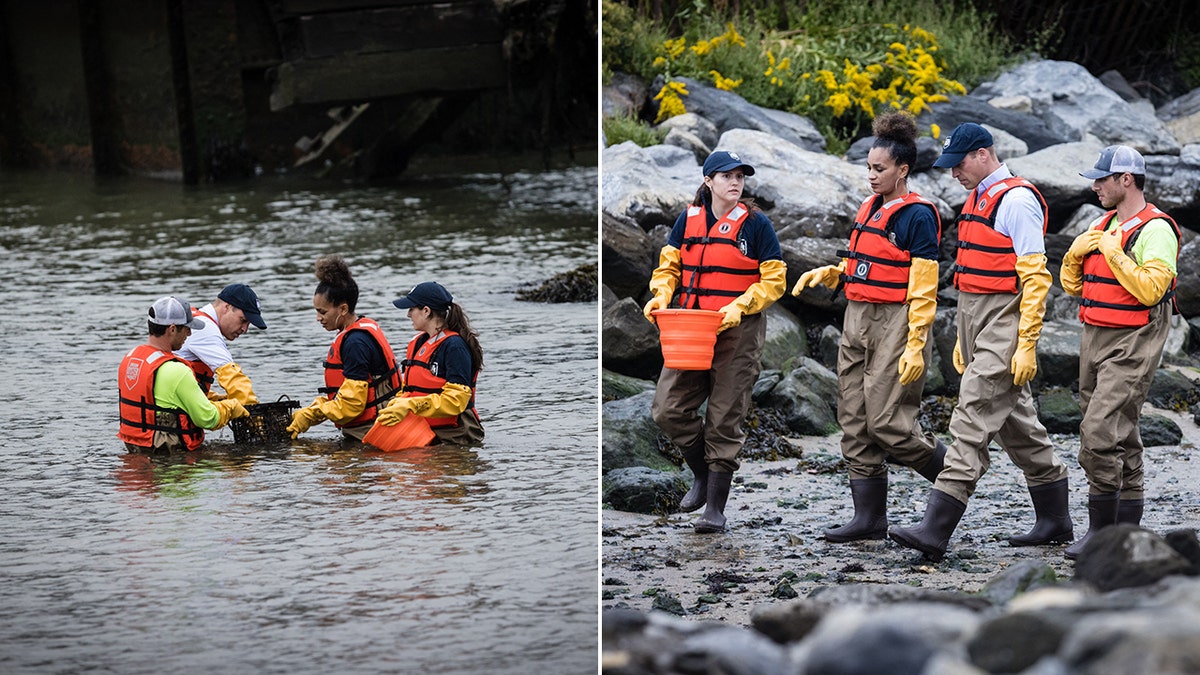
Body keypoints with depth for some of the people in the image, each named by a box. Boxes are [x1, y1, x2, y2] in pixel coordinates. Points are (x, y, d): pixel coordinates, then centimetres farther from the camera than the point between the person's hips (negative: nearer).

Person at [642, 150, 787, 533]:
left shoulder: (756, 224, -2)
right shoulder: (688, 220, 8)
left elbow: (774, 280, -3)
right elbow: (669, 266, 14)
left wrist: (738, 307, -16)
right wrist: (662, 296, -7)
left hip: (738, 332, -4)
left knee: (724, 420, -2)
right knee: (668, 409, -3)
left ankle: (716, 508, 6)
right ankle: (702, 474, 22)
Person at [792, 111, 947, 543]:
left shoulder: (917, 216, -11)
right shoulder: (869, 208, 14)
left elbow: (923, 289, -15)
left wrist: (915, 346, -19)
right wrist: (827, 274, 8)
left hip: (896, 324, -9)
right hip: (858, 321, 9)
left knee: (887, 424, -11)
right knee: (854, 422, 5)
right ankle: (869, 517, 10)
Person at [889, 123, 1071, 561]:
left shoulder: (1017, 200, -14)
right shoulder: (976, 199, 16)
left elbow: (1035, 278, -18)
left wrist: (1026, 345, -21)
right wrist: (962, 339, 23)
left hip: (1005, 327, -10)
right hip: (977, 325, 10)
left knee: (973, 421, -14)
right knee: (1016, 421, 15)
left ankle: (936, 530, -19)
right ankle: (1055, 521, 25)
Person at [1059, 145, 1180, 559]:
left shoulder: (1156, 230, -11)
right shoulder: (1102, 225, 15)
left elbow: (1150, 289, -23)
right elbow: (1072, 285, 18)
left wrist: (1114, 254, -17)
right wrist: (1076, 253, -1)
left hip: (1132, 345, -9)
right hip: (1095, 339, 9)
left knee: (1100, 432, -16)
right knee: (1121, 439, 11)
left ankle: (1101, 529, -10)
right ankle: (1127, 534, 15)